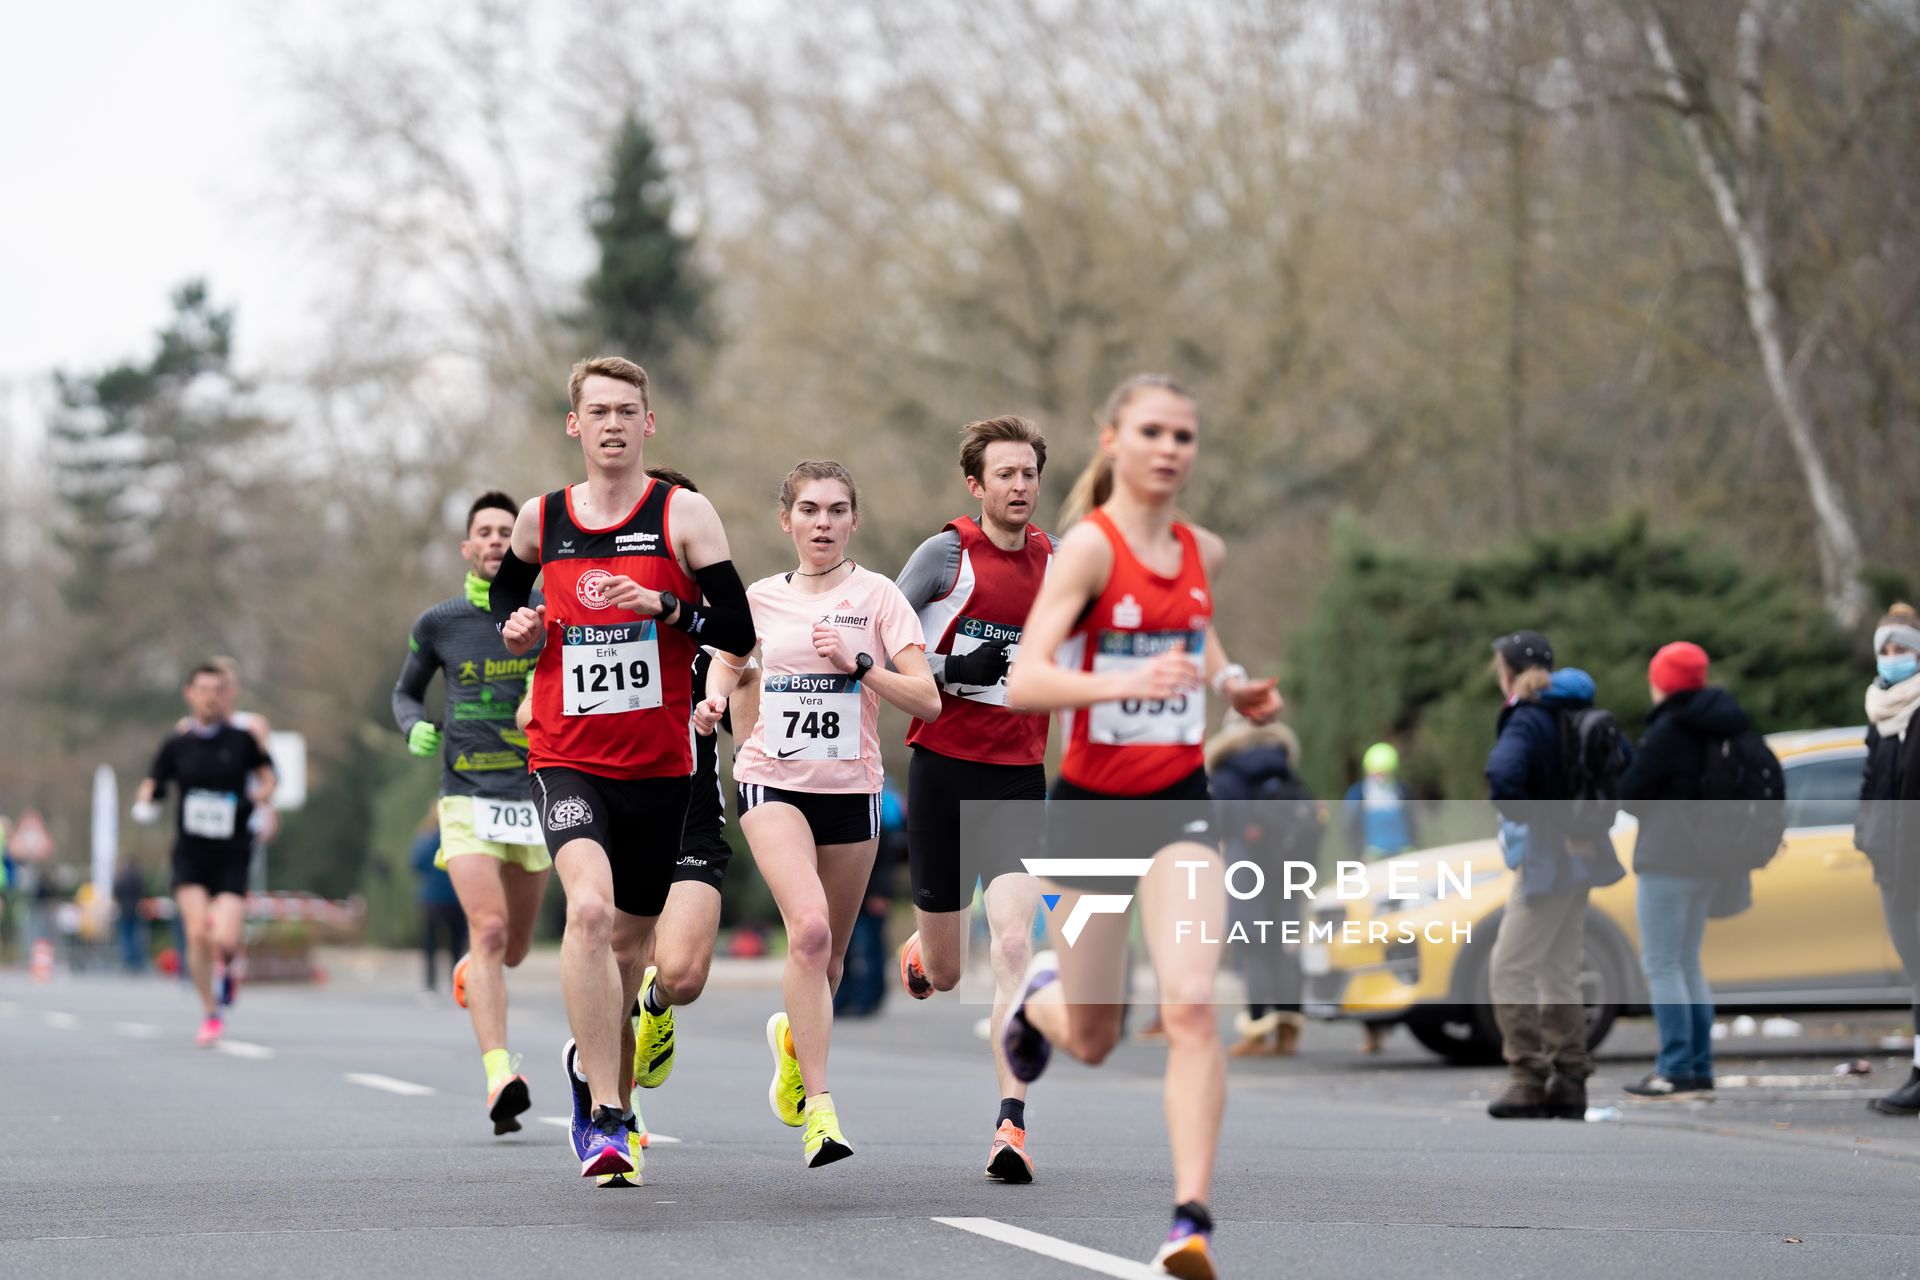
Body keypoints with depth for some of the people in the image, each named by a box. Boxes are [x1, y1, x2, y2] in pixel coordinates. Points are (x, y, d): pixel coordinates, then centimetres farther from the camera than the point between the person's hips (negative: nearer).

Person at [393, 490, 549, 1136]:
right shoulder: (437, 623, 2)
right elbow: (406, 692, 17)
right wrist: (416, 728, -4)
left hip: (534, 798, 2)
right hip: (467, 797, -2)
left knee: (514, 947, 13)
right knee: (489, 929, -21)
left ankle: (469, 973, 51)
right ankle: (501, 1076, -28)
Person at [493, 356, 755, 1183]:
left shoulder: (684, 515, -1)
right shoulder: (541, 520, 6)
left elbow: (739, 628, -4)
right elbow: (506, 588, 27)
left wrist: (666, 605, -20)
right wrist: (518, 628, 5)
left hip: (659, 764, 1)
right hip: (565, 757, -1)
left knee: (628, 938, 12)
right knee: (589, 906, -25)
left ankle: (591, 1062, 44)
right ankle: (606, 1116, -23)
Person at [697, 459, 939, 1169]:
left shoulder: (877, 596, -2)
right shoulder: (761, 597, 4)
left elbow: (927, 700, -9)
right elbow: (731, 653, 26)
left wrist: (857, 664, -21)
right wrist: (714, 698, 5)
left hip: (850, 788, 1)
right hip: (773, 781, -1)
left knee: (828, 953, 11)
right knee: (809, 928, -24)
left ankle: (794, 1037, 47)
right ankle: (820, 1109, -25)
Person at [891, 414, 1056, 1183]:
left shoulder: (1054, 559, 8)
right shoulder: (948, 552, -5)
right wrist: (952, 671, -17)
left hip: (1019, 778, 2)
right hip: (943, 770, -2)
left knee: (1013, 946, -16)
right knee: (944, 973, 8)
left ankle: (1011, 1125, -16)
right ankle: (918, 953, 47)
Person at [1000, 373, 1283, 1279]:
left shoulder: (1204, 553, 6)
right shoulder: (1089, 546, -12)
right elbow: (1024, 679, -23)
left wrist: (1231, 682, 10)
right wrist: (1125, 684, -39)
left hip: (1179, 801, 3)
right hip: (1090, 803, -3)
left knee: (1190, 1004, -19)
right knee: (1093, 1040, 10)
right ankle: (1040, 995, 48)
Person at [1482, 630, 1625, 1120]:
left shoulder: (1526, 722, -15)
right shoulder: (1577, 713, 10)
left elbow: (1502, 776, -34)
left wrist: (1529, 818, -18)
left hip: (1547, 856, -9)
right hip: (1578, 857, 9)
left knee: (1510, 969, -4)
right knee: (1558, 973, 14)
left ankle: (1529, 1081, -8)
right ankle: (1568, 1083, 14)